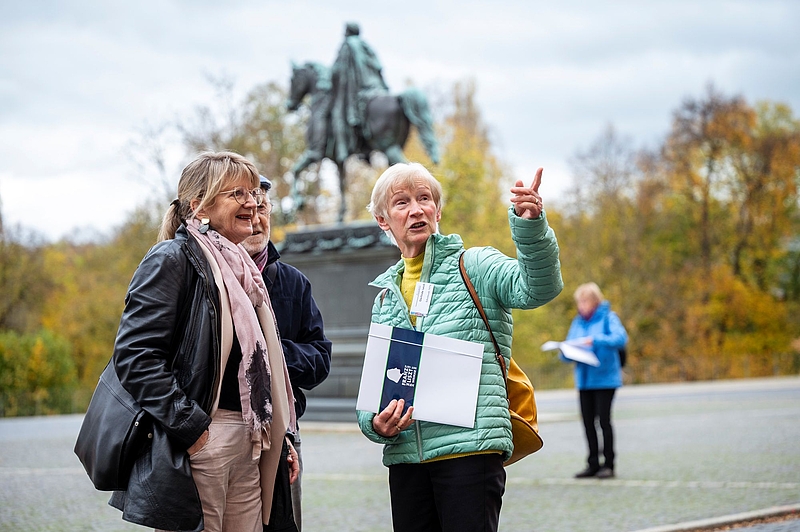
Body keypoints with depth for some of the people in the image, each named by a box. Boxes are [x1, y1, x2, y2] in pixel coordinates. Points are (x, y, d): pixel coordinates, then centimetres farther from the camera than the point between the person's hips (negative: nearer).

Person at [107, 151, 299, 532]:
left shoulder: (240, 270, 20)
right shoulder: (173, 258, -7)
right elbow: (135, 354, -17)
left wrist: (280, 436, 17)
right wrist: (189, 425, -20)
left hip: (248, 443, 8)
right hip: (201, 440, -8)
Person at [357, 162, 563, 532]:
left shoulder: (472, 266, 3)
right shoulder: (384, 296, 17)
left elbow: (537, 288, -17)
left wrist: (531, 224, -35)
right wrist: (375, 424, -4)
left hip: (471, 449, -5)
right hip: (406, 456, 5)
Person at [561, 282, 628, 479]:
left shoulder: (608, 317, -3)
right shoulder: (577, 322, 14)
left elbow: (621, 337, -18)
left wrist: (595, 340, -27)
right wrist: (564, 352, -10)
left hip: (604, 377, -5)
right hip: (584, 379, 6)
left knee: (604, 420, -5)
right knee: (588, 421, 6)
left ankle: (608, 464, 3)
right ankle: (593, 464, 14)